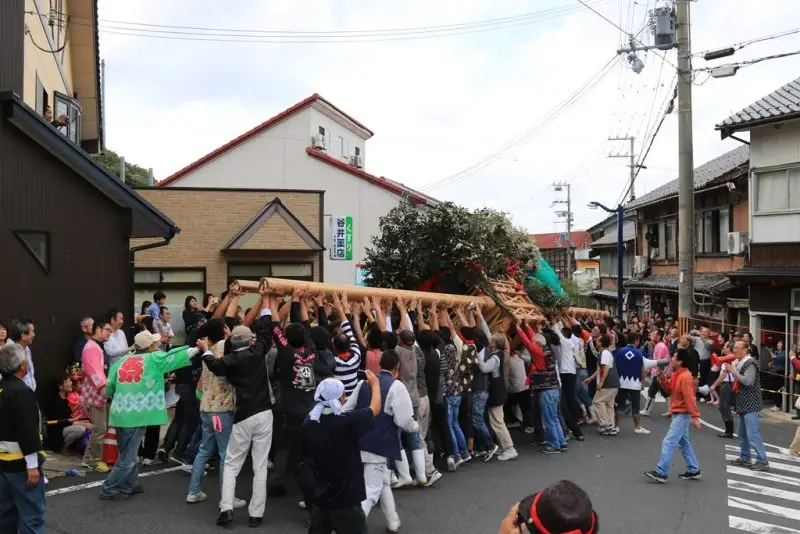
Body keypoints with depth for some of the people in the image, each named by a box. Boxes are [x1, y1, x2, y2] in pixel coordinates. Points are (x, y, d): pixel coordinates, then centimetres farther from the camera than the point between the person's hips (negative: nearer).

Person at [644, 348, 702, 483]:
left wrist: (695, 417, -27)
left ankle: (661, 473, -10)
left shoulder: (685, 377, -22)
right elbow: (670, 389, 15)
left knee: (668, 442, -11)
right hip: (678, 415, 11)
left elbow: (689, 398, -26)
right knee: (684, 443, 18)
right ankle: (694, 471, 27)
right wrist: (662, 379, -2)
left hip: (682, 415, -11)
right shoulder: (677, 375, 9)